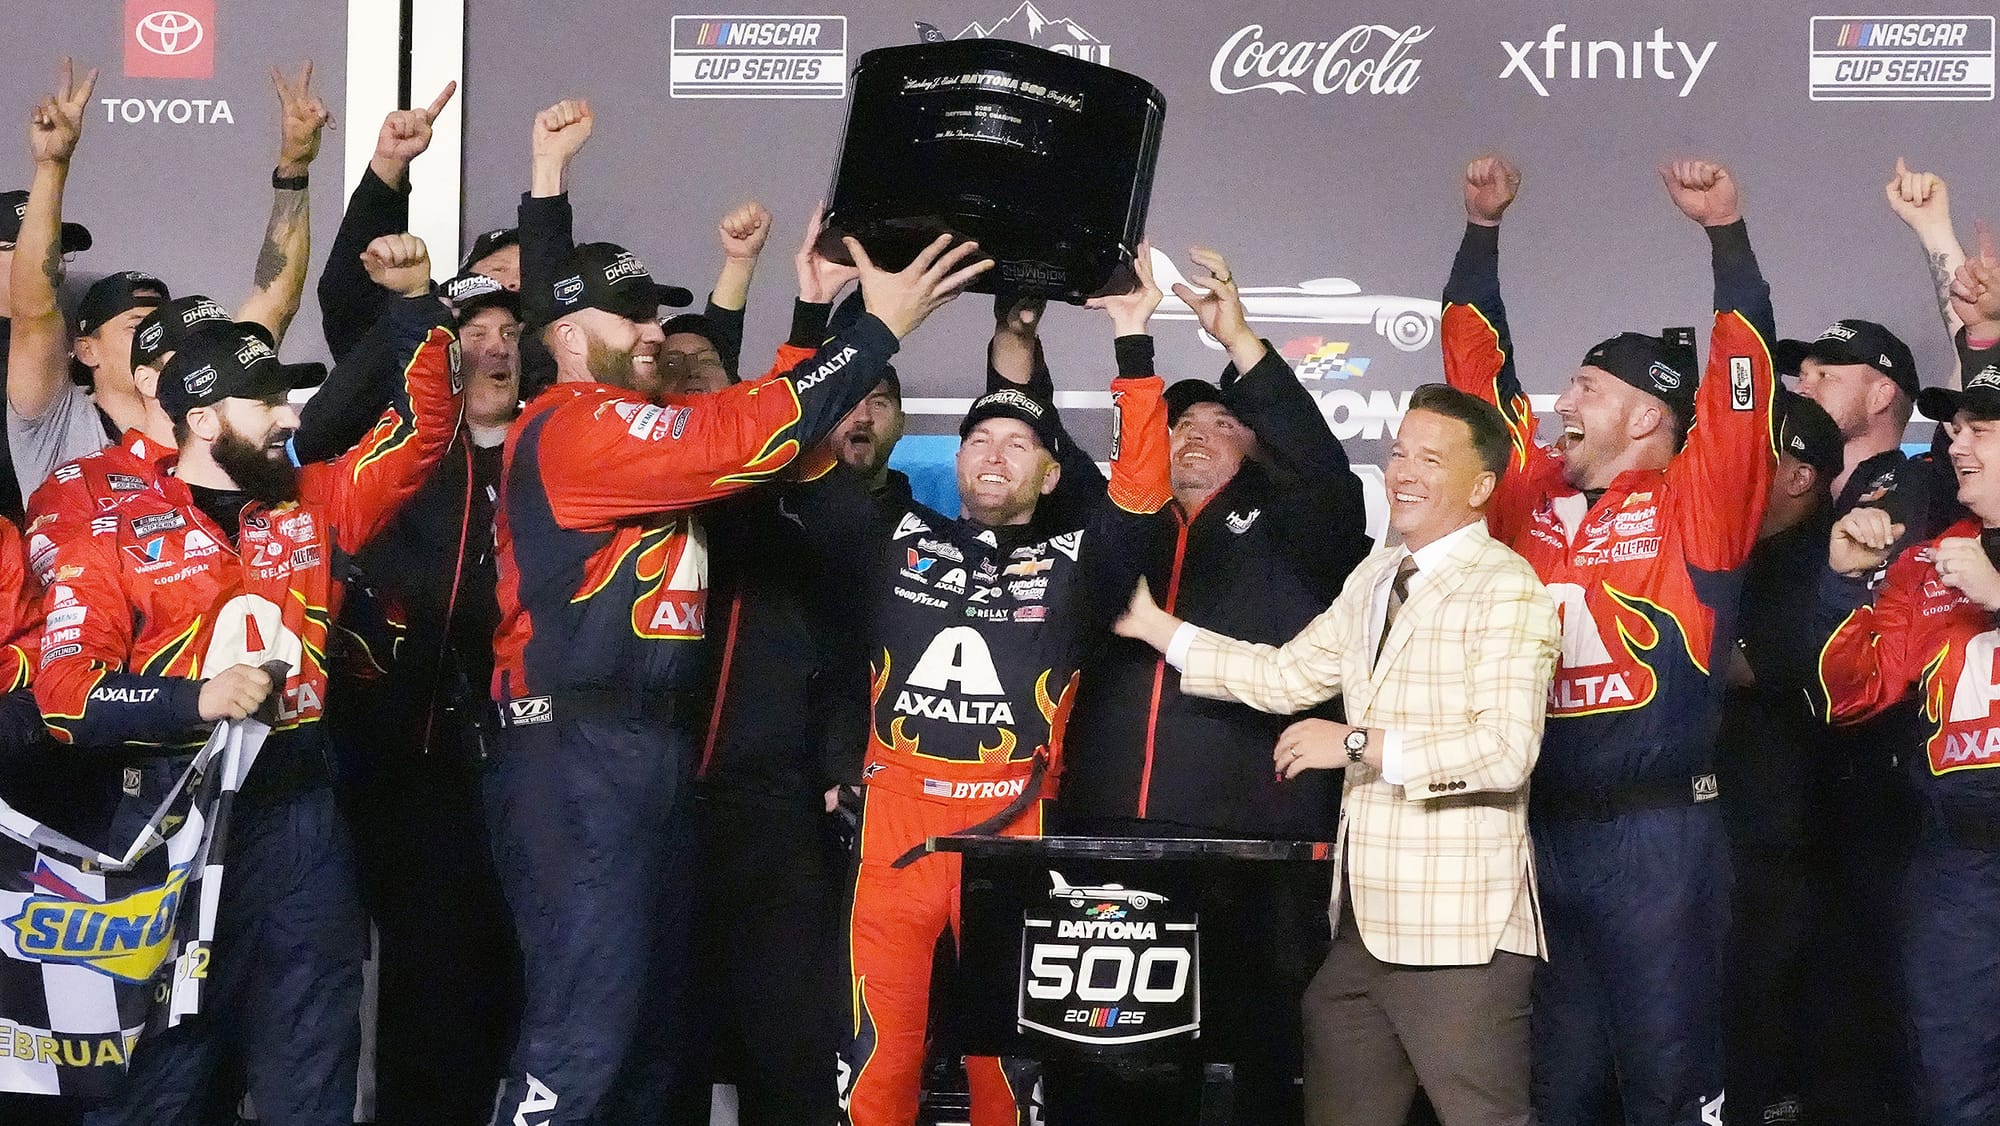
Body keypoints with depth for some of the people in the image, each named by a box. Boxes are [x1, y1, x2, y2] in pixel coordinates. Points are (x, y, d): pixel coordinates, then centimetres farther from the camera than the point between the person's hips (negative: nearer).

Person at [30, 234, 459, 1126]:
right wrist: (195, 701, -19)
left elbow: (422, 427, 14)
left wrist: (416, 302, 5)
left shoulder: (314, 506, 11)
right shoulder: (114, 533, -2)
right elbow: (64, 692, -9)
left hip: (299, 814, 4)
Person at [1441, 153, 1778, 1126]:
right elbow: (1478, 365, 15)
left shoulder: (1692, 507, -2)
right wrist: (1482, 230, 12)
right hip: (1538, 823, 5)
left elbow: (1742, 381, -11)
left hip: (1657, 828, -5)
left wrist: (1725, 233, -14)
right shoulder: (1529, 495, 9)